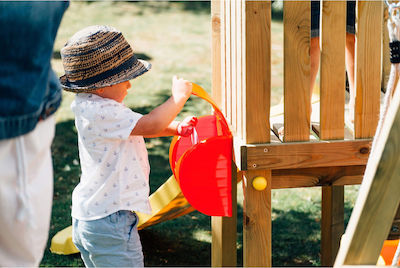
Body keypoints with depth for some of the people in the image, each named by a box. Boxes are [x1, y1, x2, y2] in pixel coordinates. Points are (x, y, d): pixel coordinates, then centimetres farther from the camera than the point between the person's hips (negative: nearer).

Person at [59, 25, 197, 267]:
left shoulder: (98, 106, 10)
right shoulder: (99, 113, -24)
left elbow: (140, 128, 21)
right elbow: (149, 125, -26)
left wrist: (176, 128, 6)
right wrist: (178, 97, -11)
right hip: (110, 223, -10)